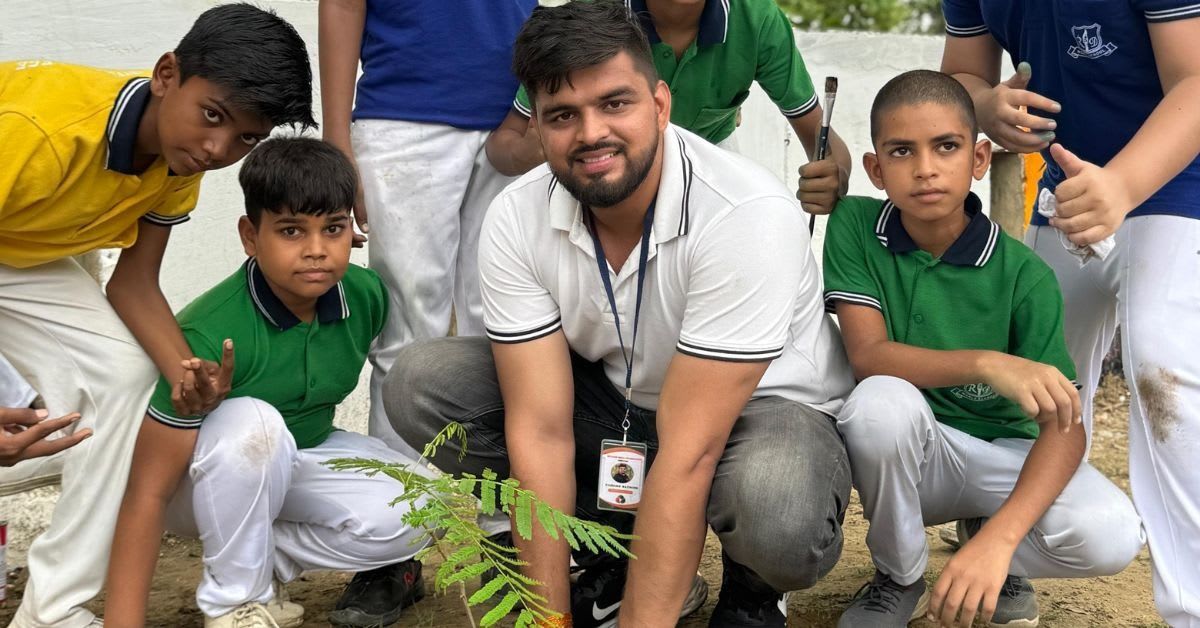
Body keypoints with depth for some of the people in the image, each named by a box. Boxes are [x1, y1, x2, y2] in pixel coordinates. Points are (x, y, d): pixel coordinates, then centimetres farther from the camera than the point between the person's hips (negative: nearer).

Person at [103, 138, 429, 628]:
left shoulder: (366, 297, -16)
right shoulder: (210, 333, -31)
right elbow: (147, 492, -31)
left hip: (304, 460, 5)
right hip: (207, 479, -5)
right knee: (252, 421, -37)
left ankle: (264, 557, 1)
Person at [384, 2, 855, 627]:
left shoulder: (749, 216, -30)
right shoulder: (517, 219, -16)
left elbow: (687, 456, -32)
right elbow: (540, 432, -17)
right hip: (615, 402, 5)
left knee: (780, 527, -40)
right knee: (420, 383, -14)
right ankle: (612, 559, 1)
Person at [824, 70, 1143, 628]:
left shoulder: (1023, 276, -15)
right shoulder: (854, 228, -12)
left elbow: (1063, 426, -20)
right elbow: (868, 356, -22)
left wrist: (999, 539, -37)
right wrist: (986, 364, -39)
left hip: (1000, 455, 0)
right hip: (904, 455, 0)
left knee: (1110, 535, -29)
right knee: (882, 401, -35)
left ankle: (985, 541, 6)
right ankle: (898, 576, -6)